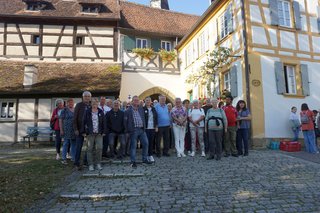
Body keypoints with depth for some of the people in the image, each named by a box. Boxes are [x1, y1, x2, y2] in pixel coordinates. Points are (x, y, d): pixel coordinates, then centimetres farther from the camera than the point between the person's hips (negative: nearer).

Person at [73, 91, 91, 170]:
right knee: (79, 146, 1)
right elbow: (75, 118, -3)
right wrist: (75, 129, -9)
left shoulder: (92, 106, 8)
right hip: (80, 129, -3)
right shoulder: (79, 105, 0)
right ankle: (77, 163, 11)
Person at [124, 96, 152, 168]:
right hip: (134, 130, -5)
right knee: (133, 146, 0)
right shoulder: (128, 111, -3)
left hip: (142, 129, 5)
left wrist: (144, 127, 12)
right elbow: (126, 121, -2)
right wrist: (128, 130, -4)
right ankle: (133, 161, 11)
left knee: (145, 143, 6)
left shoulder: (141, 109, 13)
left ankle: (145, 159, 21)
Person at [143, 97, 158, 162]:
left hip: (152, 128, 4)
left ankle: (150, 155, 18)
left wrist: (156, 126, 9)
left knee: (151, 142, 8)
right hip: (146, 128, -4)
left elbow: (156, 118, 14)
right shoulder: (143, 109, -3)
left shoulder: (153, 109, 12)